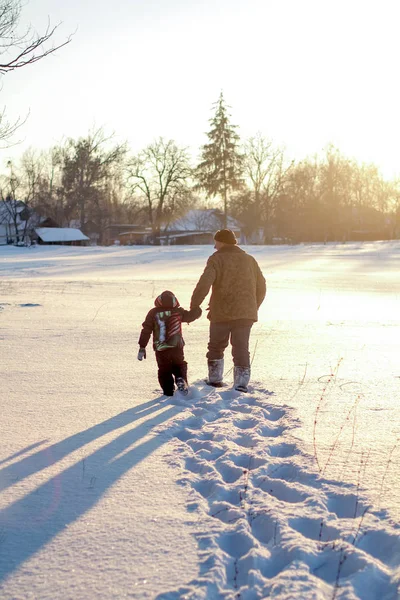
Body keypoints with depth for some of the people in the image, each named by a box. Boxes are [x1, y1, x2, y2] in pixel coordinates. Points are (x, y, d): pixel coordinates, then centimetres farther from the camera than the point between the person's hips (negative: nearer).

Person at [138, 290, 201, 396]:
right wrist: (197, 308, 34)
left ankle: (168, 392, 5)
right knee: (180, 365, 19)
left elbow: (146, 330, -2)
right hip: (177, 347, 0)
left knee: (164, 370, 13)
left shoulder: (153, 313, -2)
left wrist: (142, 347, 2)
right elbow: (191, 315, 12)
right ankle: (181, 379, -10)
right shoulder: (178, 311, -2)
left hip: (160, 349, 0)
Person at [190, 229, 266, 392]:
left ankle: (215, 380, 22)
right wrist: (253, 308, 29)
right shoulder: (249, 260, 13)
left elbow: (203, 285, -17)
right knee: (241, 348, 6)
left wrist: (193, 307, -13)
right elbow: (261, 288, 18)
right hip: (245, 313, 3)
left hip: (221, 313, -3)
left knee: (216, 347, 16)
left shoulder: (216, 259, -4)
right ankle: (241, 383, -3)